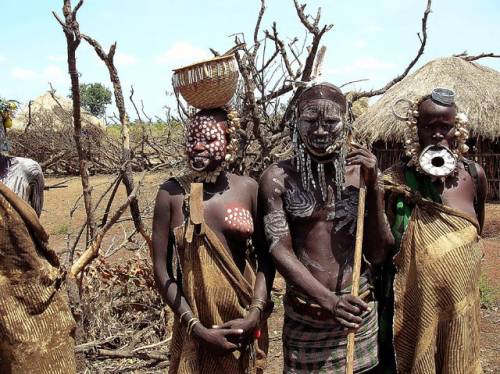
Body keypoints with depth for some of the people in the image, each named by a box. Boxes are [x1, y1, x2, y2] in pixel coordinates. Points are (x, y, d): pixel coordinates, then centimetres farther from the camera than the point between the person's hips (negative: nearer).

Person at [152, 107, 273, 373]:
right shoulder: (171, 193, -9)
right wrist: (197, 328, -12)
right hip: (194, 320, -1)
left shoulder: (247, 189, -5)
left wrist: (256, 313, -10)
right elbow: (161, 269, -8)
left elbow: (265, 257, 0)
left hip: (244, 318, 2)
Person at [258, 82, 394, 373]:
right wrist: (328, 301, -20)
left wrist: (373, 187, -12)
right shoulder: (278, 178, -5)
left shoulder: (360, 173, 0)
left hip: (358, 310, 2)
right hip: (304, 315, -1)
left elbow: (378, 255, -2)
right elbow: (281, 251, -10)